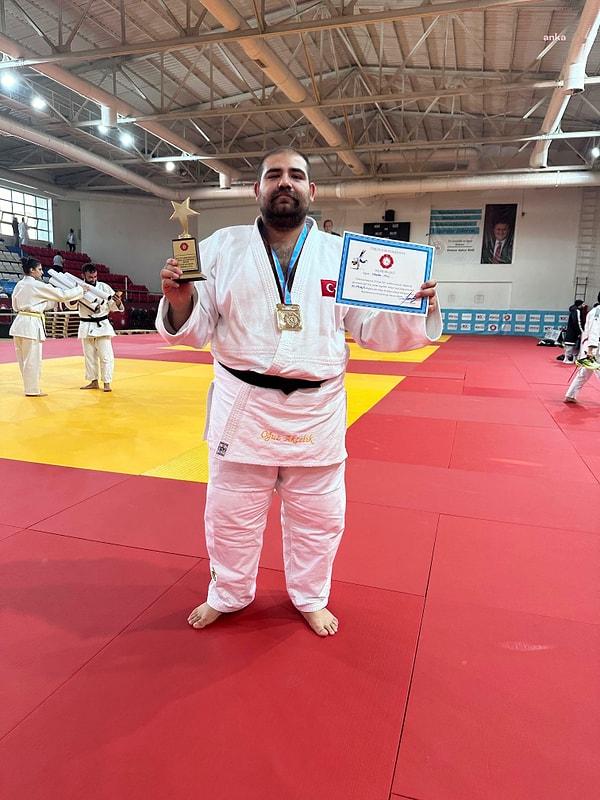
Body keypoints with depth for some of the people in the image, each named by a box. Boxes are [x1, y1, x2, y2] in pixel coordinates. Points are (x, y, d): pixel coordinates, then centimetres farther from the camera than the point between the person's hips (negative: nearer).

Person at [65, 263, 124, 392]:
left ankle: (106, 383, 5)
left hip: (102, 326, -2)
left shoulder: (104, 287, -4)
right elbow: (70, 305, -10)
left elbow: (113, 307, 0)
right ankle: (94, 381, 24)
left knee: (106, 355, -3)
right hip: (86, 327, 2)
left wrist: (118, 302, -22)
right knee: (89, 356, 12)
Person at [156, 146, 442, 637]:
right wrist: (179, 301, -20)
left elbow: (372, 328, 2)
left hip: (316, 409, 1)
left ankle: (310, 598, 42)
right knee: (231, 513, 14)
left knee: (317, 516, 15)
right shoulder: (222, 248, 1)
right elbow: (197, 329, 1)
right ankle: (228, 594, 42)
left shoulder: (342, 254, 2)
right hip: (243, 406, 0)